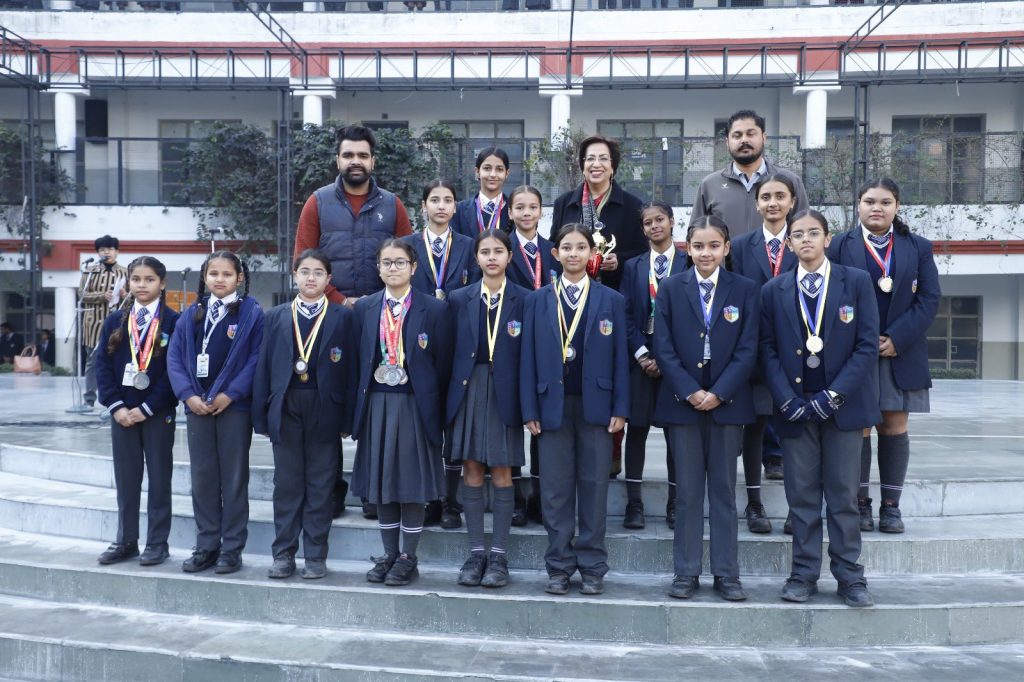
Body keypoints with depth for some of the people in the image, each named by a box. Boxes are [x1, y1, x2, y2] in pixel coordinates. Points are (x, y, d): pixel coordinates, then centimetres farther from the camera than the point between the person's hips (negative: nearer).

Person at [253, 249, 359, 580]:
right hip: (286, 407, 2)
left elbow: (350, 367, -1)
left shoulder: (343, 316, 3)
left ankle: (315, 556, 13)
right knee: (287, 484, 7)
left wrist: (347, 418, -6)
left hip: (324, 408, -2)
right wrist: (261, 415, 1)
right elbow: (264, 366, 7)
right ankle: (283, 553, 16)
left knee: (320, 484, 5)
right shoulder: (277, 316, 9)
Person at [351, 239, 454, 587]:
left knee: (412, 483, 2)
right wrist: (360, 405, 2)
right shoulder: (364, 308, 8)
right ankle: (389, 554, 22)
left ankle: (408, 558, 15)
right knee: (380, 480, 9)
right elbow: (361, 359, 8)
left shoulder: (434, 309, -3)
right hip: (376, 404, 4)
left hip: (415, 405, -3)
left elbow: (443, 364, -3)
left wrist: (437, 410, -5)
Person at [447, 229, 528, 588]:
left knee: (501, 472, 2)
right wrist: (453, 393, 0)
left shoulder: (523, 300, 0)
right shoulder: (459, 300, 7)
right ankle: (475, 552, 13)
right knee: (471, 470, 4)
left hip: (504, 392, -2)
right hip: (468, 391, 2)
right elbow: (453, 350, 8)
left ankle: (499, 555, 10)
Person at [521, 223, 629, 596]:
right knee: (556, 489, 4)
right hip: (553, 404, 1)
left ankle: (592, 566, 14)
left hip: (595, 404, 0)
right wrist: (530, 409, -2)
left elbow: (620, 356, 3)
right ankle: (559, 566, 14)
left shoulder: (611, 300, 5)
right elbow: (529, 356, 4)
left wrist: (620, 408, -4)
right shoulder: (538, 300, 7)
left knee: (594, 485, 4)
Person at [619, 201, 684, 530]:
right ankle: (634, 504, 9)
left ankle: (675, 504, 11)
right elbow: (626, 314, 5)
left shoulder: (689, 263, 2)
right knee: (636, 429, 3)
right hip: (641, 356, 2)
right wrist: (642, 353, -8)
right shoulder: (633, 266, 11)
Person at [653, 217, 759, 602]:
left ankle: (726, 573, 15)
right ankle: (686, 573, 13)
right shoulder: (671, 290, 4)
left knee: (724, 490, 7)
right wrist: (690, 391, -12)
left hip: (727, 402, 0)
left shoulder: (744, 290, 4)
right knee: (688, 491, 5)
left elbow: (748, 350, -2)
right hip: (682, 401, 0)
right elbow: (663, 348, -2)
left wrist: (719, 392, -12)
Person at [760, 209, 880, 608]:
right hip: (794, 406, 2)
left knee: (843, 495, 4)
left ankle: (849, 576, 13)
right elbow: (768, 350, 4)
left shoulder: (856, 282, 1)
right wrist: (786, 399, -8)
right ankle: (804, 574, 15)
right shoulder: (774, 291, 7)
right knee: (801, 495, 6)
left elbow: (868, 345, -4)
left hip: (842, 404, -1)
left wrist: (834, 395, -11)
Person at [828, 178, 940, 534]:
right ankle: (860, 503, 10)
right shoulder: (839, 246, 4)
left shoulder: (919, 248, 8)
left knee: (894, 428, 5)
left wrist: (897, 339, -10)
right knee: (858, 428, 0)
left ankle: (891, 506, 13)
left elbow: (929, 299, 1)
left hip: (901, 355, 2)